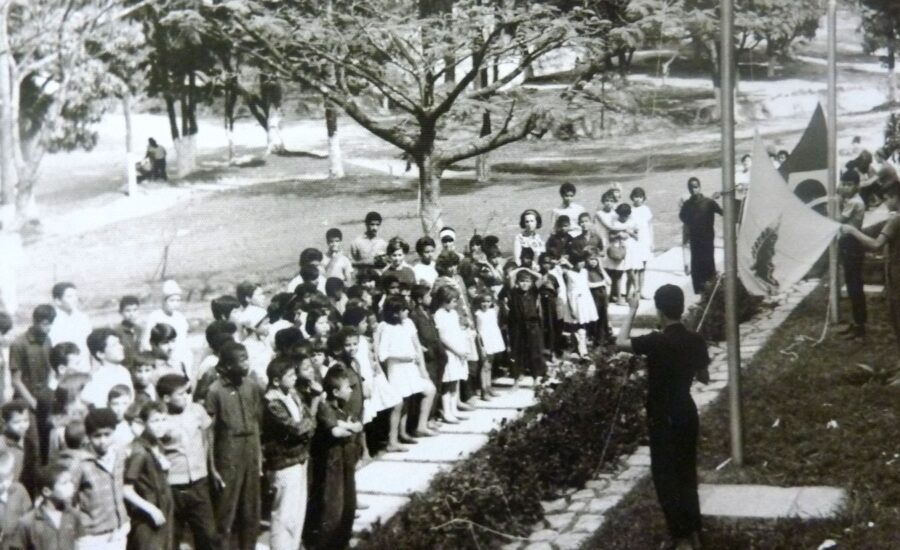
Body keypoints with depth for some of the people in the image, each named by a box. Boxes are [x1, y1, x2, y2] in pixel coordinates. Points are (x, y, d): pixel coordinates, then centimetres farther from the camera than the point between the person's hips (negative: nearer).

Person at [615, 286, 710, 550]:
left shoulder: (656, 341, -21)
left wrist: (632, 310, -2)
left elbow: (621, 342, -9)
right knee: (687, 473, 18)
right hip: (687, 413, 6)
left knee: (666, 477, 4)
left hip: (663, 418, -6)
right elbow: (704, 378, 9)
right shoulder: (695, 341, -3)